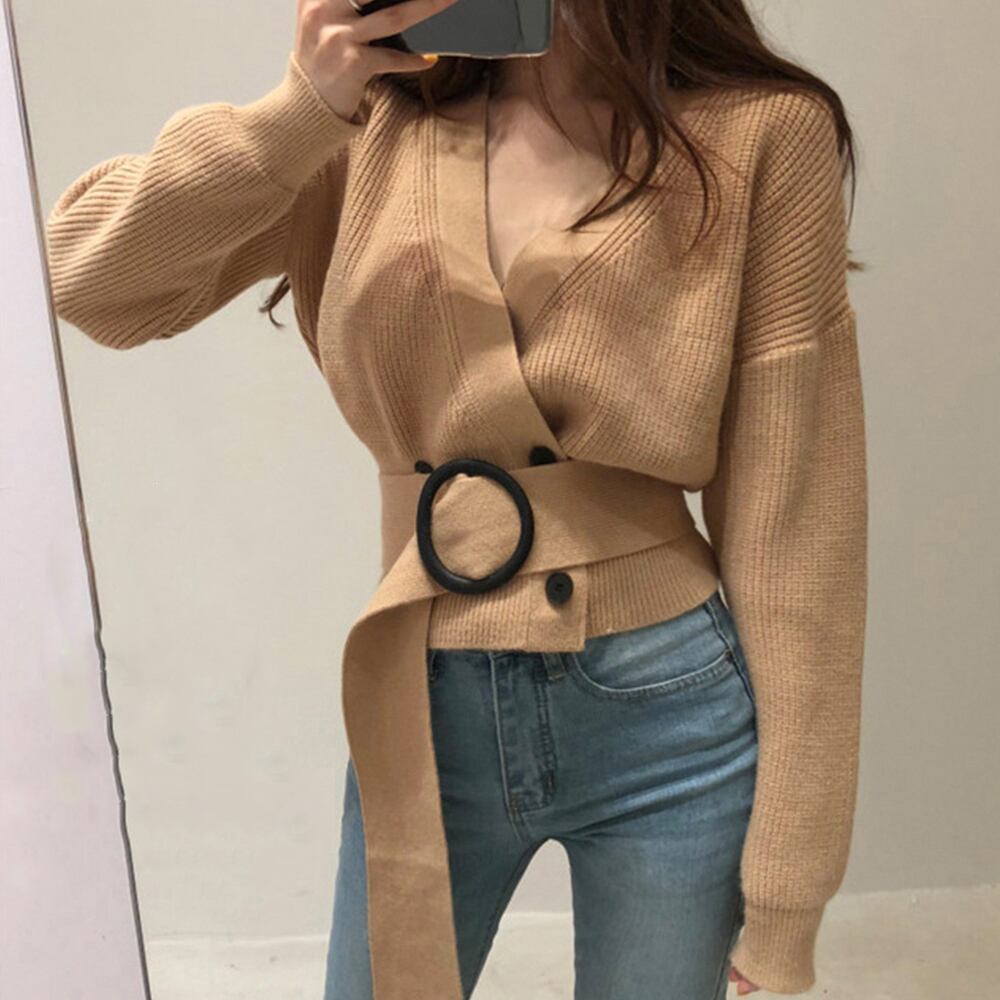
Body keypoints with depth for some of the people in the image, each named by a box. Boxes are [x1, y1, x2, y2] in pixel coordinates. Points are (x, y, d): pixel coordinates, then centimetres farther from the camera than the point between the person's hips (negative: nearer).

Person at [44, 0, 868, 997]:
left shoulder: (761, 132, -8)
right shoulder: (375, 119, 1)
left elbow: (794, 511, -9)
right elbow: (88, 280, -5)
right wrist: (299, 108, -19)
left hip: (667, 719, -2)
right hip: (420, 710, 3)